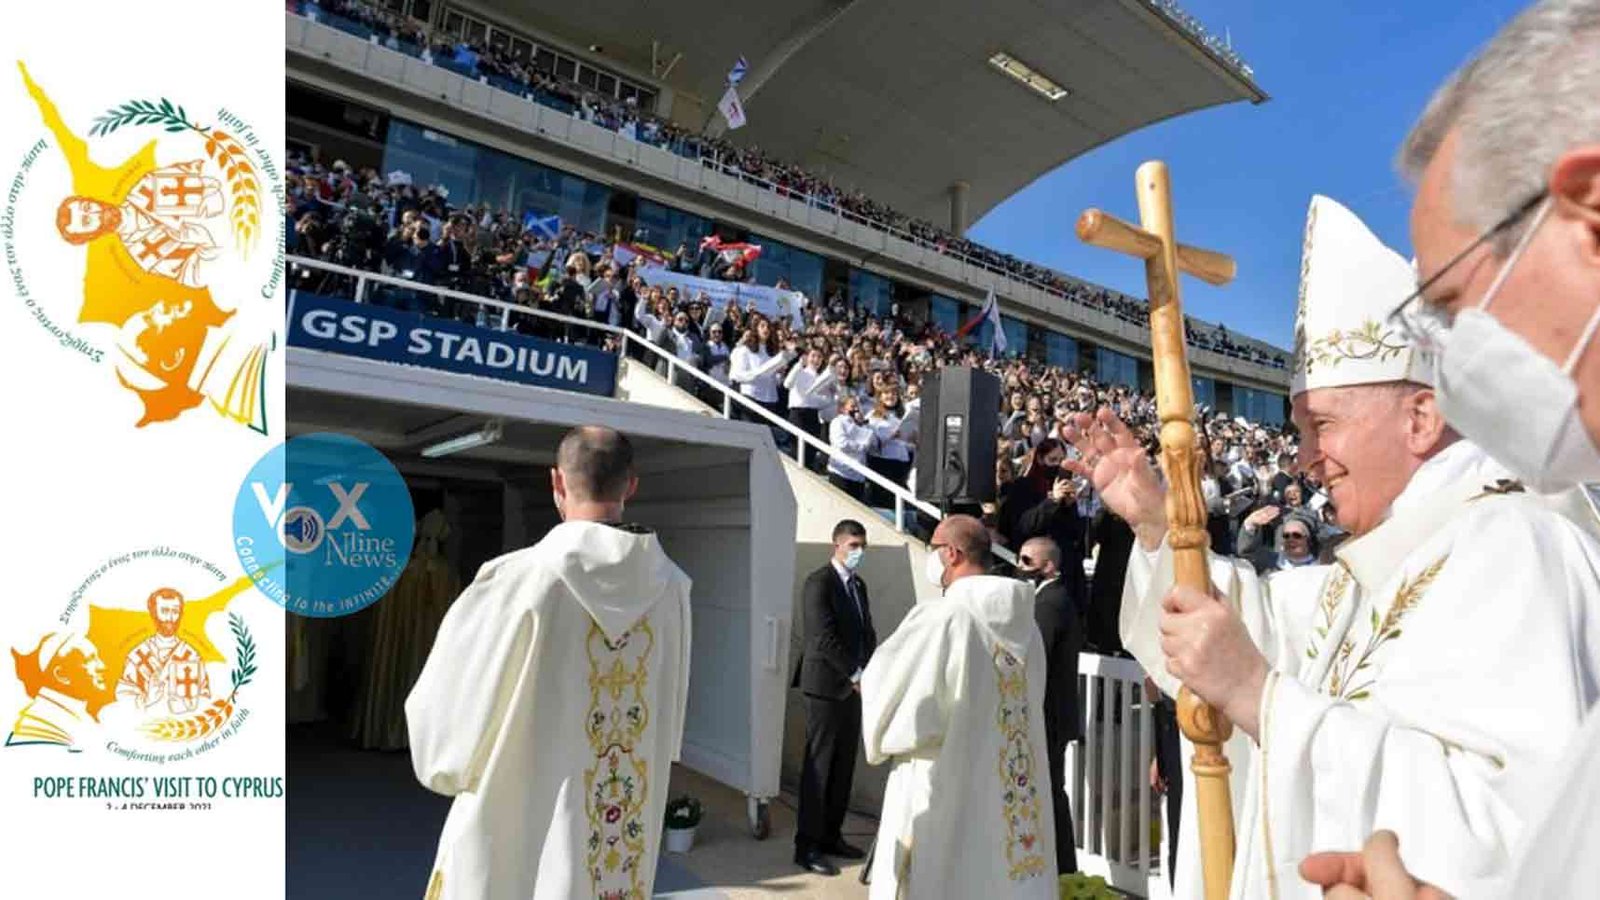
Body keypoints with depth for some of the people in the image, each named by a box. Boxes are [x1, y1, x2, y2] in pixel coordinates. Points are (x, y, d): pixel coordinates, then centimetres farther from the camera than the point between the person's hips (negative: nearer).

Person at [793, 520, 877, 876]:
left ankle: (831, 836, 22)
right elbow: (825, 637, -18)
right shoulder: (819, 582, -11)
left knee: (843, 766, 11)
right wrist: (855, 674, -13)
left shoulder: (859, 585, 14)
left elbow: (867, 633, 15)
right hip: (826, 685, -7)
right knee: (819, 766, -1)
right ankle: (807, 846, 8)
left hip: (853, 687, 7)